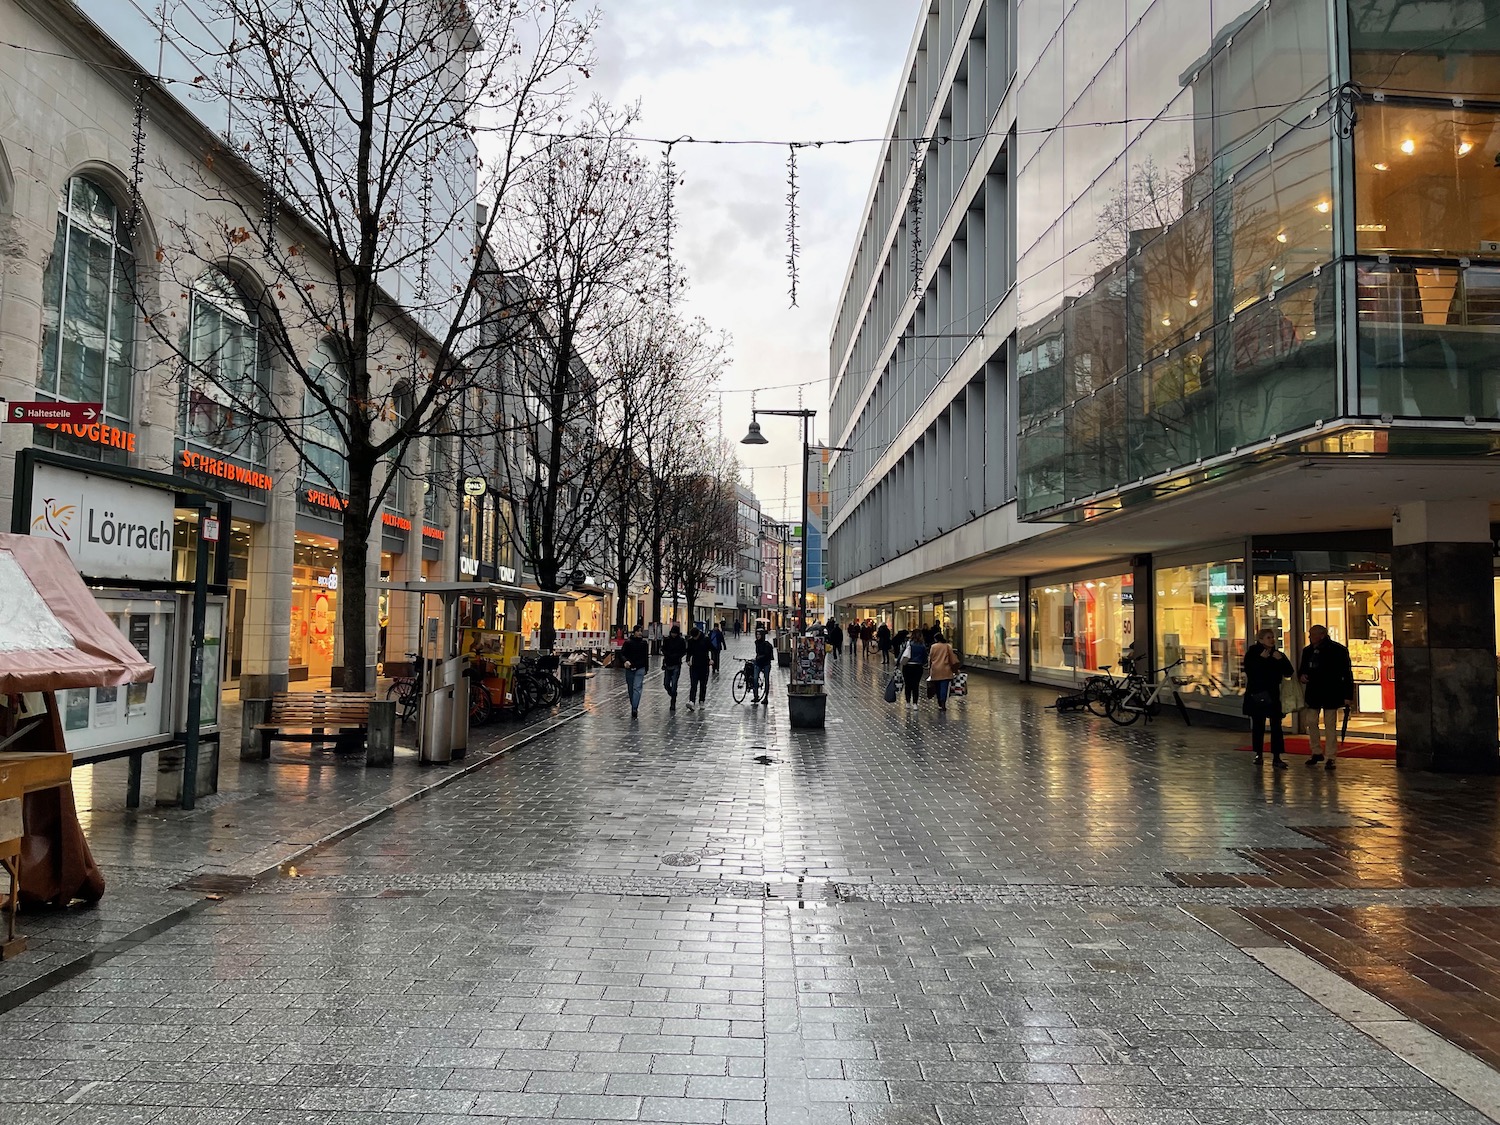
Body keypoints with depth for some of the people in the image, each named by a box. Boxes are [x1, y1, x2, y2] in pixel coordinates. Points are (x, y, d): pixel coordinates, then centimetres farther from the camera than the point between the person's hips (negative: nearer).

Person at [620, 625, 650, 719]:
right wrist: (625, 661, -27)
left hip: (640, 669, -1)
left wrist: (646, 669, 17)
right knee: (630, 689, 10)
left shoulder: (644, 643, 5)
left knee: (637, 688, -14)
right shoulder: (628, 643, -2)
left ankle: (634, 708, -22)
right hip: (629, 668, 1)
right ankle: (634, 706, 27)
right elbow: (622, 654, -7)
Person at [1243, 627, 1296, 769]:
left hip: (1273, 696, 1)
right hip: (1256, 695, -1)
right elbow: (1248, 670, -15)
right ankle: (1259, 754, 17)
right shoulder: (1252, 654, -1)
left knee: (1276, 726, -5)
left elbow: (1289, 673, 0)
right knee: (1258, 726, 6)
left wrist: (1281, 660, -13)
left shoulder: (1279, 654, 7)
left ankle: (1276, 757, -6)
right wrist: (1261, 658, -21)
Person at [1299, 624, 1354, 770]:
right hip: (1313, 693, 6)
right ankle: (1316, 753, 22)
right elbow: (1301, 669, 21)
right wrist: (1301, 676, -5)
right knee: (1311, 722, 7)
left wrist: (1348, 696, -12)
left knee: (1330, 725, -1)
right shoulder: (1307, 651, 9)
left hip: (1330, 693, -6)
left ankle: (1330, 758, 4)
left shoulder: (1338, 650, -8)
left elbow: (1347, 673, -8)